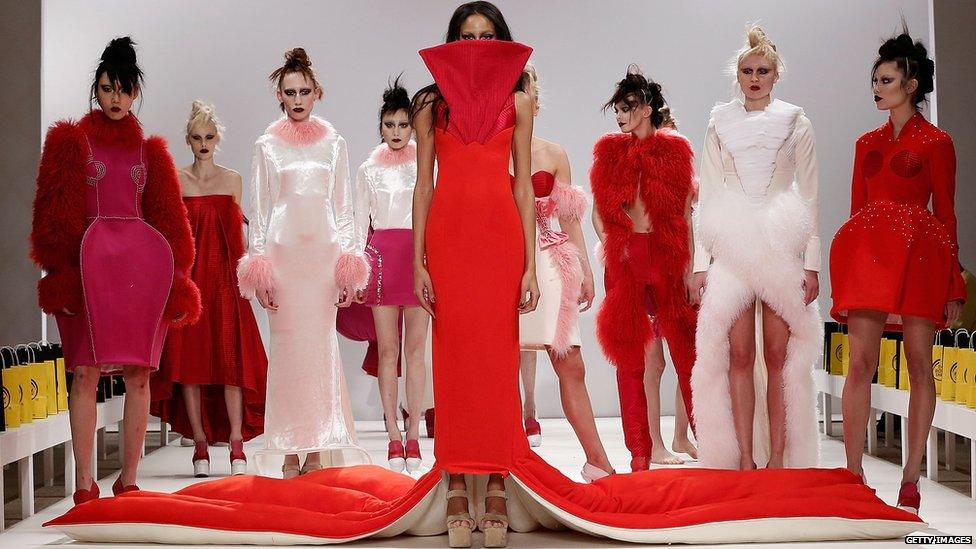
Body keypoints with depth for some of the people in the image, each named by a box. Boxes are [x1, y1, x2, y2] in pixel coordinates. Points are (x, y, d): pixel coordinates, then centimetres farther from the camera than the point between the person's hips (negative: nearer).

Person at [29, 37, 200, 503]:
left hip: (142, 264, 3)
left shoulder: (149, 151, 17)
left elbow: (167, 215, 14)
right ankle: (84, 483, -6)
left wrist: (174, 279, 4)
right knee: (86, 372, -8)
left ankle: (128, 480, 7)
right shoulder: (71, 142, 9)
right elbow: (54, 212, 2)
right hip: (88, 263, -2)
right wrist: (61, 274, -10)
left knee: (139, 374, -1)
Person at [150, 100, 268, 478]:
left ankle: (236, 442, -4)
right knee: (190, 357, -1)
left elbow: (237, 232, 11)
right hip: (188, 275, 0)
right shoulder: (175, 181, 6)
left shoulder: (232, 180, 10)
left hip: (224, 276, 1)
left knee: (232, 356, -6)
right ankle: (200, 444, 5)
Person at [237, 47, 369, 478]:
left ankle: (317, 449, 3)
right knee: (287, 344, -3)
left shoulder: (333, 143, 10)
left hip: (324, 250, 1)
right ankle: (291, 452, 2)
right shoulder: (267, 145, 8)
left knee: (321, 344, -2)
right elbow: (259, 209, 7)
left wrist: (347, 261, 2)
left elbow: (343, 207, 10)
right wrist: (258, 265, -1)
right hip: (283, 249, -1)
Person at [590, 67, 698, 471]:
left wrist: (691, 266, -3)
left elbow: (687, 213, 3)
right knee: (646, 354, 0)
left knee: (687, 348, 0)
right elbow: (599, 213, 8)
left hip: (668, 255, 0)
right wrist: (613, 249, -5)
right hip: (626, 257, 0)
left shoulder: (674, 150, 5)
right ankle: (651, 445, 6)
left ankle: (683, 434, 13)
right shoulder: (610, 151, 8)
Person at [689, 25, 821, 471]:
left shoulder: (795, 124, 8)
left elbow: (809, 196, 6)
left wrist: (812, 263, -2)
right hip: (731, 247, 1)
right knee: (739, 355, -4)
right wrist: (701, 263, 2)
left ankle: (778, 459, 2)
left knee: (778, 356, -3)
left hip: (783, 248, -1)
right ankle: (745, 459, 1)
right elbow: (707, 196, 10)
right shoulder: (720, 124, 11)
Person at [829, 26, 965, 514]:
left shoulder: (935, 142, 4)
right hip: (868, 253, 4)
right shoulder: (867, 143, 17)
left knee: (919, 364, -2)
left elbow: (945, 213, 2)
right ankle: (853, 473, -4)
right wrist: (843, 272, 10)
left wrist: (953, 284, -2)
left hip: (918, 253, -4)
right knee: (860, 362, -5)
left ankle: (910, 481, 2)